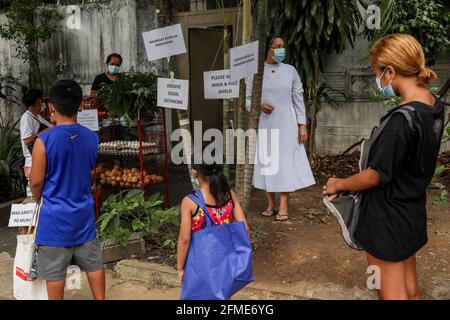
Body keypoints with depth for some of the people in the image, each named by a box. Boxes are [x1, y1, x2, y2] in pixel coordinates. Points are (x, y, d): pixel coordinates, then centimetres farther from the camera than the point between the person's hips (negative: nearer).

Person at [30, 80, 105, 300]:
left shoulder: (44, 140, -17)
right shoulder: (92, 138, -3)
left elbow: (36, 182, -9)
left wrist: (39, 200, 9)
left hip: (54, 215, -4)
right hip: (84, 212, 4)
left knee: (54, 271, 8)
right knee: (93, 263, 16)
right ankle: (100, 298, 27)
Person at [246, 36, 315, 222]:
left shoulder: (290, 71, 3)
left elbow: (298, 99, 4)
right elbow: (247, 99, 5)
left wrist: (302, 125, -1)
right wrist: (259, 105, -15)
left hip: (286, 124, 0)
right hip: (264, 124, 1)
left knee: (285, 162, -2)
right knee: (266, 162, 5)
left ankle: (283, 207, 3)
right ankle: (270, 204, 17)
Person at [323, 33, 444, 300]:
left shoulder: (402, 120, -28)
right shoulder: (435, 107, -1)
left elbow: (376, 175, -22)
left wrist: (339, 184, -3)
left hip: (388, 218, -9)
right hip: (412, 213, 9)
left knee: (391, 293, 7)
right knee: (409, 288, 24)